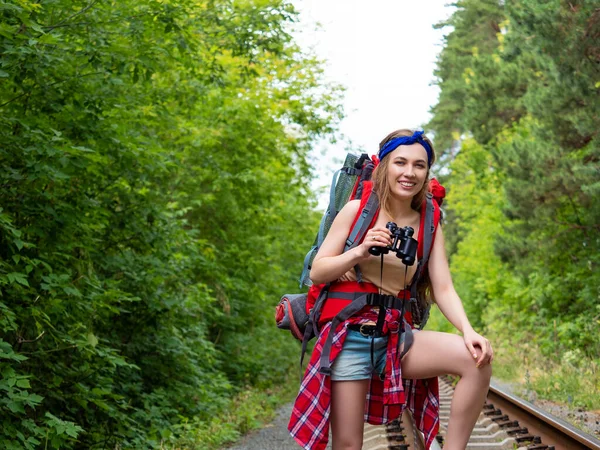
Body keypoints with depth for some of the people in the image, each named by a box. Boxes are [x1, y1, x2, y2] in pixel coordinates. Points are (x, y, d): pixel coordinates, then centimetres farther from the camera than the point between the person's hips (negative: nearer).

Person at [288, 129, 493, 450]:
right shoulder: (357, 210, -1)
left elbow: (443, 289, -2)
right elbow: (317, 273, -1)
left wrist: (467, 331, -20)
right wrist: (360, 252, -18)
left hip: (396, 338, 3)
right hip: (349, 335, -3)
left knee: (476, 359, -21)